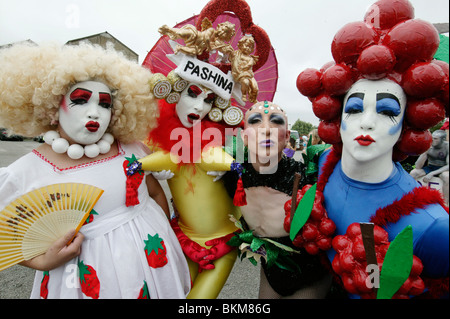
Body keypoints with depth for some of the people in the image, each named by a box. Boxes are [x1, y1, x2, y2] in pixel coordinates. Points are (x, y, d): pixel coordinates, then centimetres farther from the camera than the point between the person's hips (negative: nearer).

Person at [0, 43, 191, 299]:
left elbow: (157, 193, 8)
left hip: (153, 256, 3)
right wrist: (42, 262, -13)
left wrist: (163, 235, 4)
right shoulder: (25, 174, -9)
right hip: (85, 278, -2)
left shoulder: (132, 150, -4)